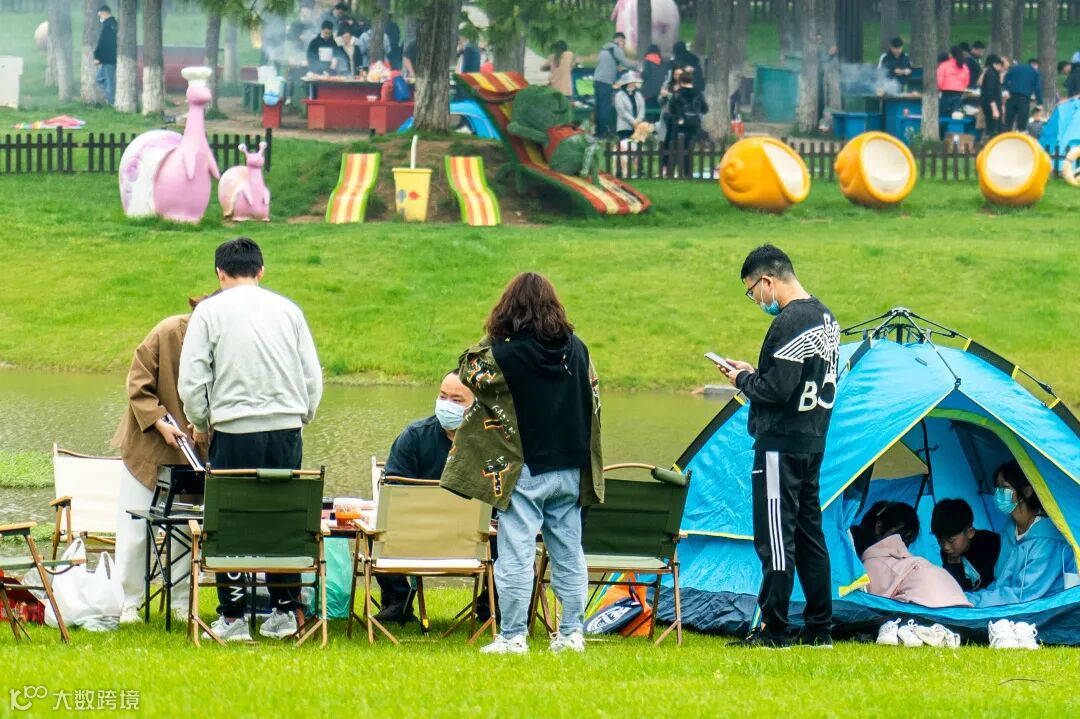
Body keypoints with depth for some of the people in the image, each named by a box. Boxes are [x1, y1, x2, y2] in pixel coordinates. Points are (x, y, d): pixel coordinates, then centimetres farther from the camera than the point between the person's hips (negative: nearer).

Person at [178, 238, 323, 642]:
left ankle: (233, 617, 4)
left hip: (234, 430, -3)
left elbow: (192, 379, -2)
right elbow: (313, 375, 11)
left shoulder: (209, 312, 0)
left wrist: (199, 423, 14)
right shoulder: (288, 310, 9)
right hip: (286, 427, 3)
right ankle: (285, 612, 12)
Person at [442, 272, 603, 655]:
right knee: (568, 555, 11)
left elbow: (470, 372, 3)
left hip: (524, 471, -5)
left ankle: (512, 637, -2)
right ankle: (572, 632, 14)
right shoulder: (577, 350, 1)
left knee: (516, 557, -1)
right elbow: (593, 398, 13)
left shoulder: (506, 355, -15)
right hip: (570, 468, 5)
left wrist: (489, 337, 6)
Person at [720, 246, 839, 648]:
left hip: (781, 445, -10)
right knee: (809, 532, 14)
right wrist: (753, 374, 15)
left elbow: (778, 389, -23)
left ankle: (772, 631, -4)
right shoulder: (825, 318, 13)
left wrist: (744, 380, -4)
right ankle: (819, 630, 17)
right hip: (813, 441, 10)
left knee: (775, 536, -6)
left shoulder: (790, 323, -18)